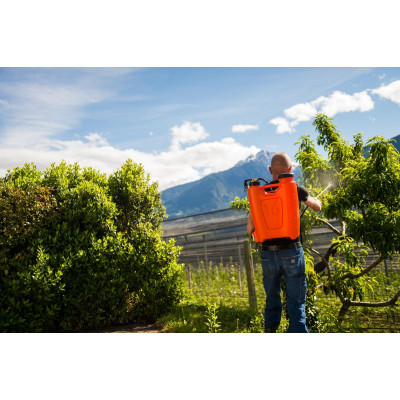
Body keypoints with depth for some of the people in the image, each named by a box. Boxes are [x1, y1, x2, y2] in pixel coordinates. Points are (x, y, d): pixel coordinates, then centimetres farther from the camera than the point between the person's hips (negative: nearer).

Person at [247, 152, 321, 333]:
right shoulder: (296, 190, -1)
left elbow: (250, 229, 3)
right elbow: (317, 206, 20)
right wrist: (316, 200, 42)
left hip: (267, 254, 2)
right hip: (291, 252, -2)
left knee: (272, 301, 17)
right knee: (296, 304, 4)